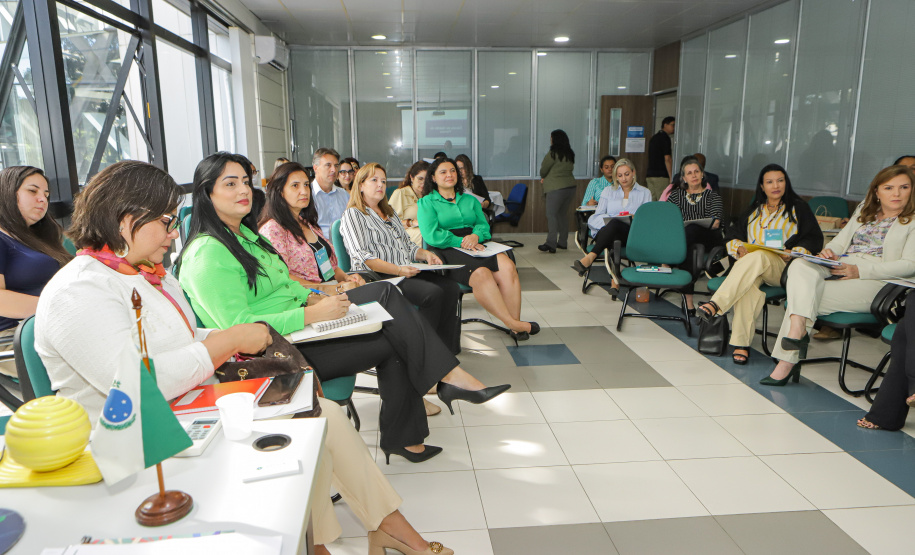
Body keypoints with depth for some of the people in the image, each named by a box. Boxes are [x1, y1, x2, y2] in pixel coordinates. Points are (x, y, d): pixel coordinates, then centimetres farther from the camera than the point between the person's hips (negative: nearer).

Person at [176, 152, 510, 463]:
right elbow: (238, 326, -25)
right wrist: (312, 314, -26)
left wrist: (314, 298, 2)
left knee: (385, 293, -7)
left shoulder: (245, 233, 15)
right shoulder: (208, 253, -17)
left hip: (298, 324, 10)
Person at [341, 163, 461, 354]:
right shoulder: (353, 215, 1)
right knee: (433, 293, -29)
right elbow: (363, 258, -12)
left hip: (409, 272, 8)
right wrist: (398, 270, -24)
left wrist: (424, 254, 3)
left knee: (451, 287, -16)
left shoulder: (389, 211, 27)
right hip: (379, 277, -8)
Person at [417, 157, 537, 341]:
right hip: (448, 251, -5)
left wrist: (476, 235, -8)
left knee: (507, 266, -28)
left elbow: (483, 225, 16)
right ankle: (511, 323, -33)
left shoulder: (470, 200, 28)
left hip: (476, 247, 5)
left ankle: (515, 322, -29)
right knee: (480, 274, -36)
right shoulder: (427, 202, 11)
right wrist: (460, 242, -14)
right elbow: (431, 235, -4)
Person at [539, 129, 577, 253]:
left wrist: (543, 177, 19)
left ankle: (551, 244, -12)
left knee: (551, 214, -6)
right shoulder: (570, 154, 11)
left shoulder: (553, 153, -11)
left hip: (556, 188, -8)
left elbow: (543, 170, -6)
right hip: (570, 186, 8)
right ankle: (563, 242, 21)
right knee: (563, 214, 15)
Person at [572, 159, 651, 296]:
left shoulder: (644, 193, 20)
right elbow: (596, 217, 11)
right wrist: (611, 218, -10)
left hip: (631, 234, -1)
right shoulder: (608, 191, 24)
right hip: (604, 231, 2)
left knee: (616, 224, -39)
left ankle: (590, 257, -52)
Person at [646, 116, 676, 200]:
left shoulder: (654, 137, 20)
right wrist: (671, 177, -12)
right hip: (661, 176, -9)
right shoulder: (665, 138, -7)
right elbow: (667, 159, -13)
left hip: (650, 175, 9)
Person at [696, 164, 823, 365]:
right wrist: (739, 247, -2)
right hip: (749, 262, 2)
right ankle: (741, 342, -42)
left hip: (782, 268, -2)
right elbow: (732, 235, 21)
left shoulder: (799, 208, 16)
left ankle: (716, 305, -51)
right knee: (750, 282, -37)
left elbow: (814, 240, 8)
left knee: (757, 258, -40)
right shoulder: (753, 210, 26)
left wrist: (792, 253, -11)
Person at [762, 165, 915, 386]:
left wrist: (860, 271, -19)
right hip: (840, 266, 6)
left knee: (802, 297, -28)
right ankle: (798, 328, -40)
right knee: (800, 266, -28)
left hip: (874, 279, -5)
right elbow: (841, 240, 22)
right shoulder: (864, 209, 23)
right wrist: (828, 251, -4)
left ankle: (788, 361, -21)